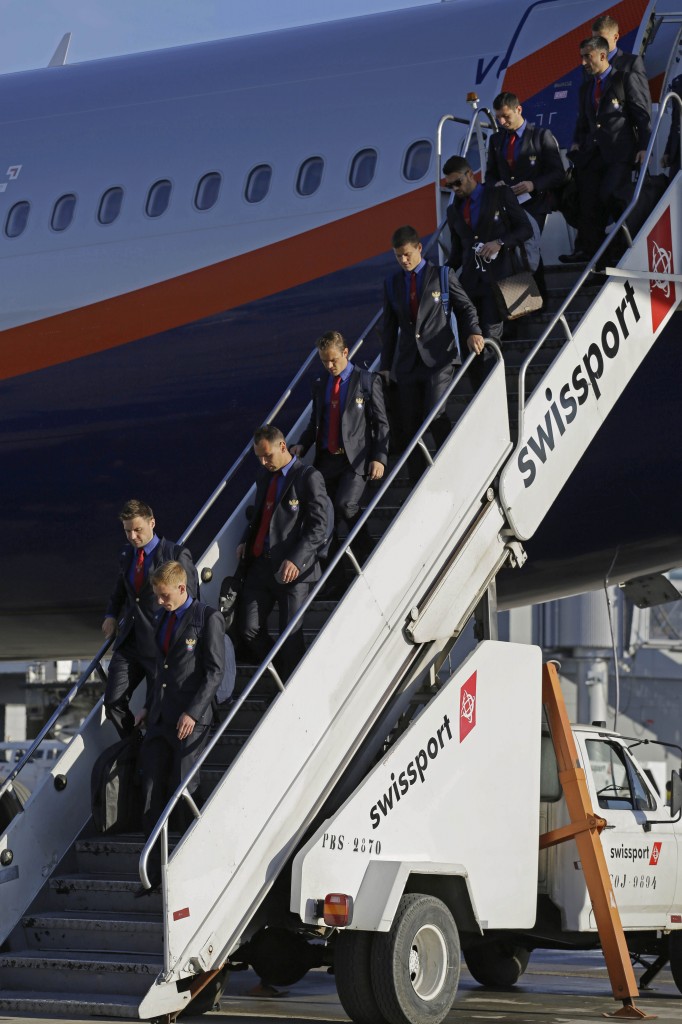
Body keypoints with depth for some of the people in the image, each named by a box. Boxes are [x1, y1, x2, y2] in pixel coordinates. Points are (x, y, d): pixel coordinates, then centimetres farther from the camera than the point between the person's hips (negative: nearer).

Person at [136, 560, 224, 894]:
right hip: (160, 718, 7)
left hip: (190, 719, -7)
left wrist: (192, 713, -17)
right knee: (151, 794, 3)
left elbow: (215, 671, -10)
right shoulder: (162, 620, 18)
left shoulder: (207, 618, -5)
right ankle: (154, 872, 7)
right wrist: (148, 706, 17)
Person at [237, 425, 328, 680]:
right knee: (249, 630, 2)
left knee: (291, 635, -2)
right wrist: (246, 542, 9)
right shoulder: (264, 479, 17)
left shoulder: (309, 478, -7)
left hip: (291, 570, -7)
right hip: (260, 565, 7)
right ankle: (282, 674, 19)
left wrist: (295, 560, -23)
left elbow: (318, 527, -12)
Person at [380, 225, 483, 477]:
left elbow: (465, 307, 8)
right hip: (407, 361, 4)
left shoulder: (442, 276, 4)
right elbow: (390, 328, 18)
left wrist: (473, 332, -13)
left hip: (438, 358, -4)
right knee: (409, 423, 0)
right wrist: (385, 368, 15)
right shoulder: (392, 283, 14)